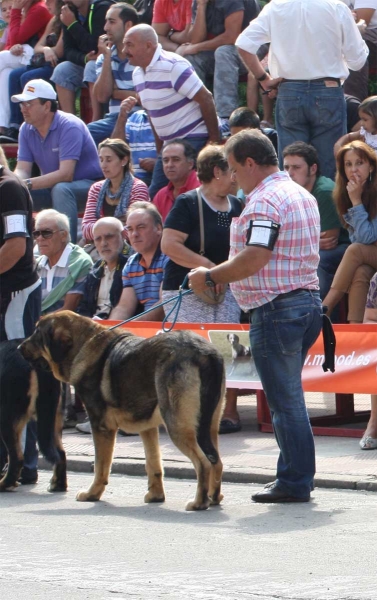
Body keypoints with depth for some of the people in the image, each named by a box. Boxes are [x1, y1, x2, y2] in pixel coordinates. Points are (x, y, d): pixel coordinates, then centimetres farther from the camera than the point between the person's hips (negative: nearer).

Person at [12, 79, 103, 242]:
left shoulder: (69, 126, -23)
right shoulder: (26, 129, -2)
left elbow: (66, 174, -31)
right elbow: (22, 169, -7)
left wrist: (28, 184, -39)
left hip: (87, 186, -6)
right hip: (51, 187, 6)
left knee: (61, 189, -39)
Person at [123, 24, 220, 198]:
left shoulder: (173, 66, -18)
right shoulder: (138, 73, 9)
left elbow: (205, 98, -18)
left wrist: (215, 140, -17)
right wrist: (159, 149, 17)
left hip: (195, 139, -9)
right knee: (154, 194, 6)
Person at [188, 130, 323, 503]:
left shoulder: (264, 201, -15)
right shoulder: (302, 195, 17)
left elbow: (254, 258, -24)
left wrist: (210, 277, -13)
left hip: (276, 309, -10)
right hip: (308, 301, 10)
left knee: (284, 400, -4)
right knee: (288, 397, 15)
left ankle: (294, 484, -1)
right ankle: (294, 477, 18)